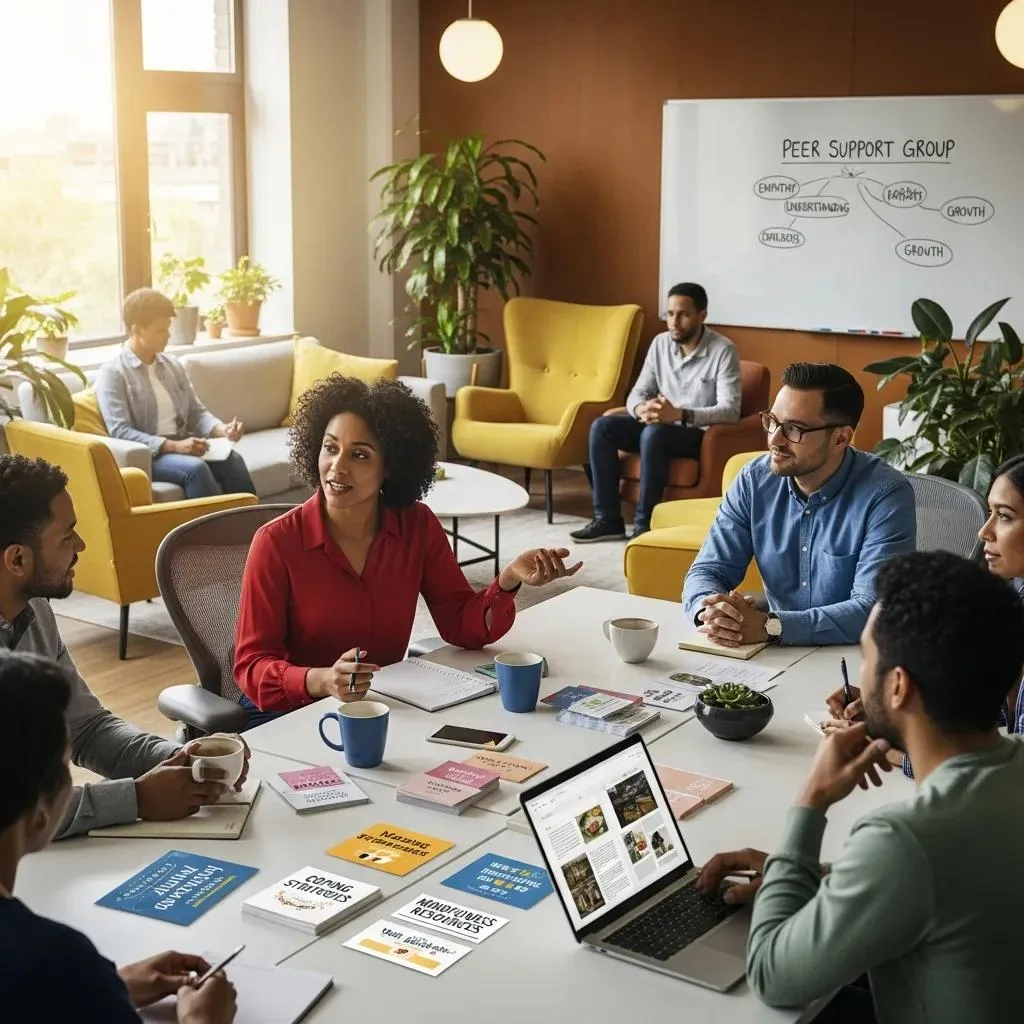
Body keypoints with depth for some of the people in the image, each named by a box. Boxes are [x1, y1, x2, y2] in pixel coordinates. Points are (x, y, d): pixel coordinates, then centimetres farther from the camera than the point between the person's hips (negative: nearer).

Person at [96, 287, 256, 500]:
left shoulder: (172, 365, 15)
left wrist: (221, 429, -8)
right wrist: (173, 446, -25)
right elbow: (120, 432, -15)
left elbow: (196, 412, 15)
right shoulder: (112, 373, -5)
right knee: (195, 468, -35)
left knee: (232, 460, -24)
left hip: (184, 446, 6)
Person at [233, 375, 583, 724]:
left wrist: (509, 579, -20)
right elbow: (252, 667, -14)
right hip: (288, 716, -3)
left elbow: (460, 625, -1)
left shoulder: (418, 527, -1)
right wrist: (321, 680, -35)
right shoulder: (276, 542, -14)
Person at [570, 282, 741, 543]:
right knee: (602, 426, -15)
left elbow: (730, 411, -23)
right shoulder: (661, 343, 3)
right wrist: (642, 409, -23)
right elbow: (637, 393, 4)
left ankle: (644, 523, -26)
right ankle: (607, 519, -12)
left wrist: (679, 414, -36)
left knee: (653, 434, -36)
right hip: (662, 427, 6)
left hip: (701, 434, -6)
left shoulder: (723, 350, -15)